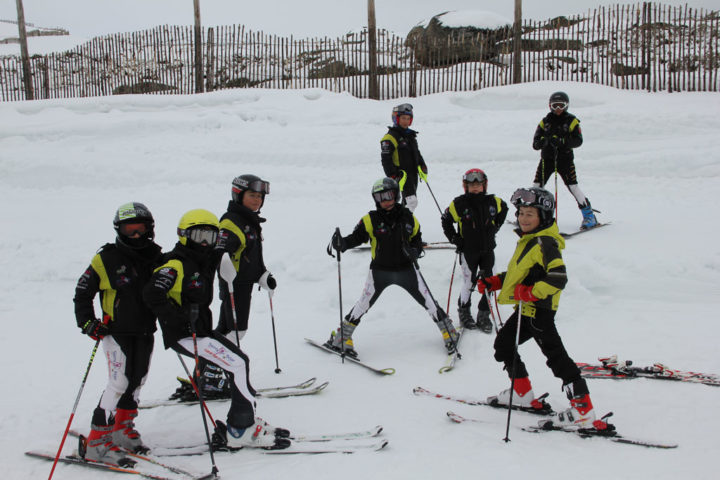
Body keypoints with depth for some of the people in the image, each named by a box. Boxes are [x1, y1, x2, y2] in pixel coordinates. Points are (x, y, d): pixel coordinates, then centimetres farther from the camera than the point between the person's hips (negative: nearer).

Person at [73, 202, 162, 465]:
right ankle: (97, 441, -4)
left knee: (137, 382, 12)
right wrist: (87, 322, -8)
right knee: (119, 384, -11)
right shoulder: (107, 259, -7)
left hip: (146, 332, 6)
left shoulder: (156, 257, 8)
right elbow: (83, 292, 0)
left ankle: (123, 429, 30)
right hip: (117, 332, -6)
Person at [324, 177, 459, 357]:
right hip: (380, 271, -1)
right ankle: (341, 338, 8)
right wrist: (342, 243, -33)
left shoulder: (408, 218, -1)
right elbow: (357, 237, -12)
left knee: (429, 302, 3)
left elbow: (417, 239, 10)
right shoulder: (371, 220, -7)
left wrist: (415, 251, -13)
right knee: (364, 304, -6)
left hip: (406, 270, 2)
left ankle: (449, 332, 23)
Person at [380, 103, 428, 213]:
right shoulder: (390, 137, -10)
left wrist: (422, 166, 16)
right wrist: (393, 176, -21)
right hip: (402, 176, -9)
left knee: (407, 203, 13)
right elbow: (386, 160, -15)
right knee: (412, 201, -18)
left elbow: (417, 153, 29)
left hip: (413, 174, 9)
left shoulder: (411, 135, 17)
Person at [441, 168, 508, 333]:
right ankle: (464, 312, 20)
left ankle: (484, 315, 18)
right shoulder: (459, 204, -10)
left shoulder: (493, 202, -1)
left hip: (488, 249, 3)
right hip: (468, 250, -3)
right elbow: (446, 220, 2)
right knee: (469, 283, -2)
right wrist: (454, 238, -2)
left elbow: (503, 210, 21)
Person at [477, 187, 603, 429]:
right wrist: (494, 282, 19)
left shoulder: (545, 243, -16)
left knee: (555, 355, -9)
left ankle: (583, 410, -6)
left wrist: (532, 293, -30)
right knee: (503, 344, 19)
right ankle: (522, 393, 32)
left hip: (539, 310, -11)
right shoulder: (528, 240, 15)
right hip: (525, 309, 11)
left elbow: (559, 278, -26)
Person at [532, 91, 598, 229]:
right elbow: (535, 144, 5)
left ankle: (589, 215, -1)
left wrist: (562, 141, -24)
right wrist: (543, 141, -20)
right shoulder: (545, 121, 9)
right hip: (547, 158, 3)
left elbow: (578, 140, -9)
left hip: (565, 158, -3)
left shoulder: (572, 121, 2)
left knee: (573, 187, -10)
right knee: (536, 186, -1)